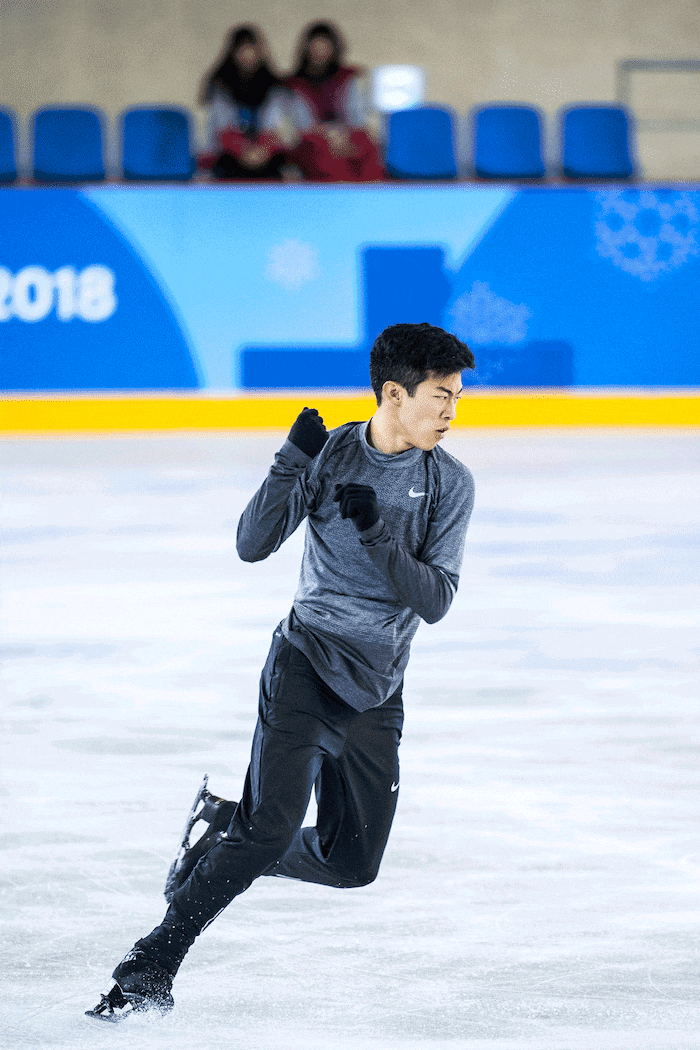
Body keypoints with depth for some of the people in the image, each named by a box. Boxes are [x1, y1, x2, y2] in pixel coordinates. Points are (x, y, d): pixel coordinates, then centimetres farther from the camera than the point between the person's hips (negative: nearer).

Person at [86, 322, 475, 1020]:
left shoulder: (449, 484, -2)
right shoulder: (330, 453, -4)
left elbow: (434, 601, -9)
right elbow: (252, 545, -8)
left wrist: (379, 535, -24)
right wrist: (292, 464, -22)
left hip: (376, 690, 3)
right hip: (305, 658, -3)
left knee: (353, 864, 3)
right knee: (274, 824, -22)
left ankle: (228, 835, 29)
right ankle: (149, 971, -17)